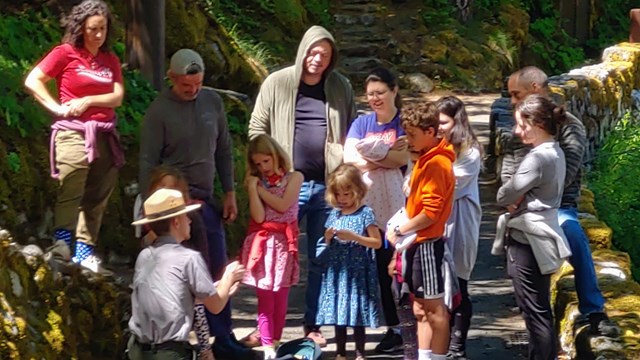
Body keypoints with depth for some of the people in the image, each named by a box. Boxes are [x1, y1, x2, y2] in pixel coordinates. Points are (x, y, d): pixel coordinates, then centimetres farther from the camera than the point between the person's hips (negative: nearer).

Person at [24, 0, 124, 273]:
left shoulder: (110, 60, 13)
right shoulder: (66, 53, -1)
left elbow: (117, 97, 2)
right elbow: (32, 81, -5)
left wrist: (87, 101, -12)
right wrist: (57, 108, -11)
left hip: (104, 135, 5)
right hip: (74, 132, -5)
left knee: (96, 199, 6)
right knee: (69, 196, -8)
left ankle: (84, 252, 11)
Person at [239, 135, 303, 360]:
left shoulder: (294, 178, 4)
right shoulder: (256, 183, 7)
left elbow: (282, 205, -12)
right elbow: (259, 217, -7)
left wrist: (261, 189, -6)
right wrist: (253, 188, -9)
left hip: (284, 243, 0)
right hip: (263, 244, 0)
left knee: (281, 299, 5)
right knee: (265, 299, -4)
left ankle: (276, 342, 14)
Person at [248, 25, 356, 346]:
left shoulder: (341, 87, 6)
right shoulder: (277, 83, -1)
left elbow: (352, 132, 13)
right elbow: (257, 129, 2)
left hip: (328, 185, 2)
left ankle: (313, 324, 19)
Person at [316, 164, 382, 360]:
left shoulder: (365, 213, -5)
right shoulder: (335, 214, 11)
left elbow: (377, 242, -9)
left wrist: (353, 236, -19)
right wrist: (328, 237, -5)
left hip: (357, 271, -5)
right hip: (337, 271, 5)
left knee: (357, 315, -1)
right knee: (338, 313, 8)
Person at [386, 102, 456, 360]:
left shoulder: (436, 163, -18)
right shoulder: (426, 159, 12)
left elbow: (431, 212, -22)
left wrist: (400, 230, -14)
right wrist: (404, 232, 9)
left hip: (427, 243, -10)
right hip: (417, 242, 10)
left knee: (434, 306, -1)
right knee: (420, 307, 14)